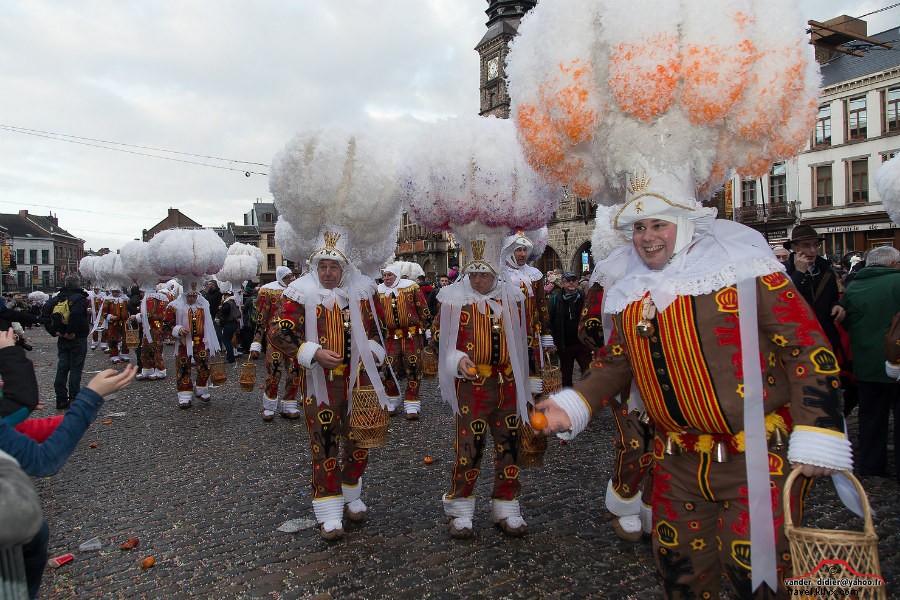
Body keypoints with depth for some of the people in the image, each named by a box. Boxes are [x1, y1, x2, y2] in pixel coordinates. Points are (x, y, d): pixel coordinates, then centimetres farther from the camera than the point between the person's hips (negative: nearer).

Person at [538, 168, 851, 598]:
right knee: (677, 564, 18)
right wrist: (574, 406, 0)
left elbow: (808, 344, -13)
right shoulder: (629, 290, 4)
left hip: (755, 457, -5)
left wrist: (818, 436, -17)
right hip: (676, 462, 6)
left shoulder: (745, 268, -12)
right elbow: (616, 360, 13)